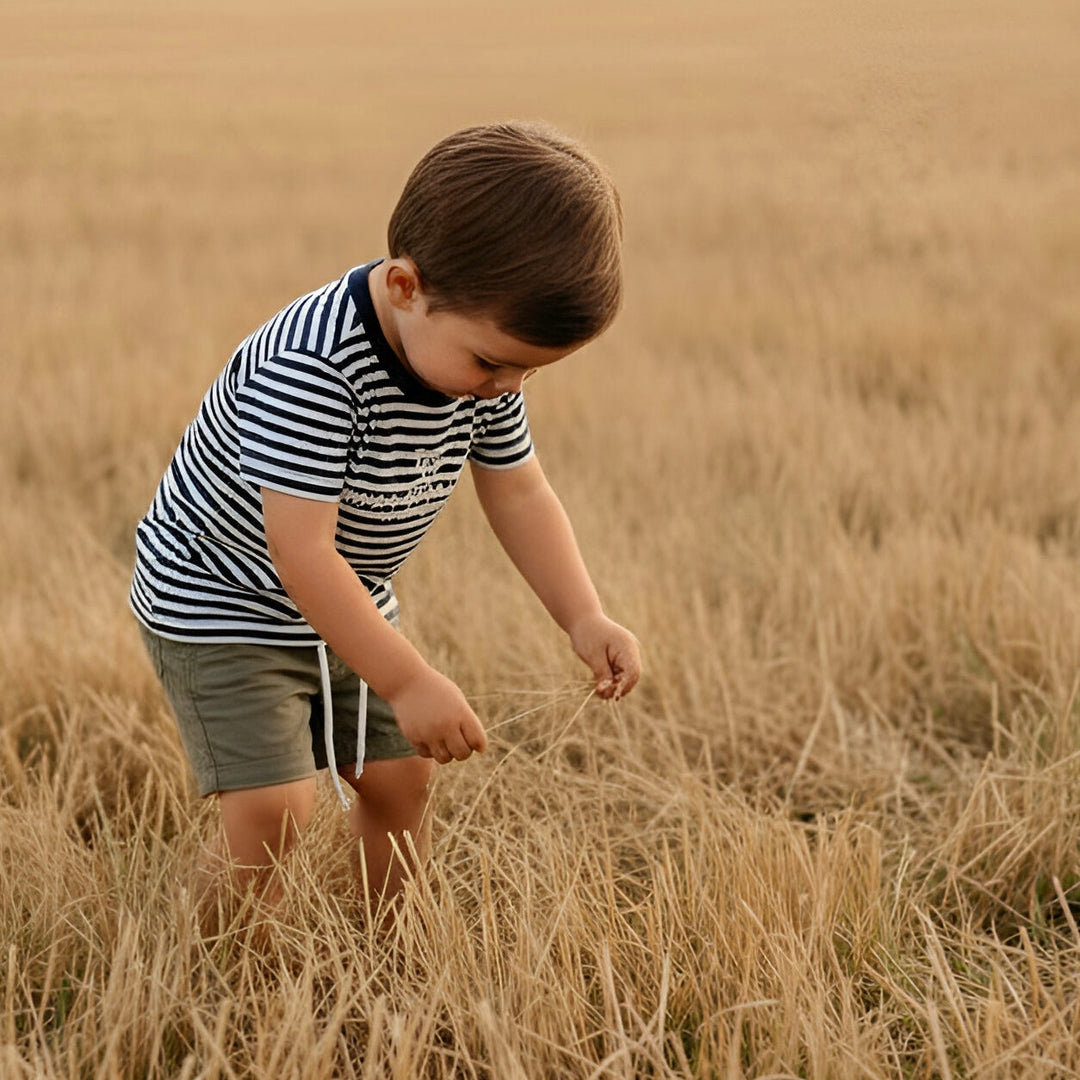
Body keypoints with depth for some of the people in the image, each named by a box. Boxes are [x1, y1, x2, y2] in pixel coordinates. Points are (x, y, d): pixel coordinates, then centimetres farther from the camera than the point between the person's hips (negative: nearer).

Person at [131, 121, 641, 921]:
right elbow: (300, 552, -36)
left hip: (348, 602, 8)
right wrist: (409, 683, -36)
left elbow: (519, 494, -1)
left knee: (400, 778, 13)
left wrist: (586, 620, -13)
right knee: (274, 811, -16)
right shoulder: (308, 369, -37)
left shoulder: (485, 352, -12)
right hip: (219, 604, -8)